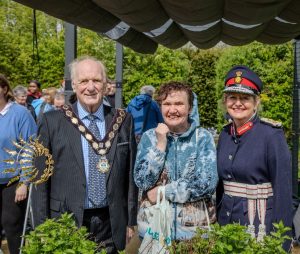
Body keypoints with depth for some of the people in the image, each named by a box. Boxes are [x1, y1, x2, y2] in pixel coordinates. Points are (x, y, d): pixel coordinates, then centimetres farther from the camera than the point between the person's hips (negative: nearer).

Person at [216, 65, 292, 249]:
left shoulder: (272, 135, -15)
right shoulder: (225, 134, 3)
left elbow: (283, 191, -15)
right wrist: (216, 220, 12)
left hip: (261, 225, -5)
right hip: (226, 221, 6)